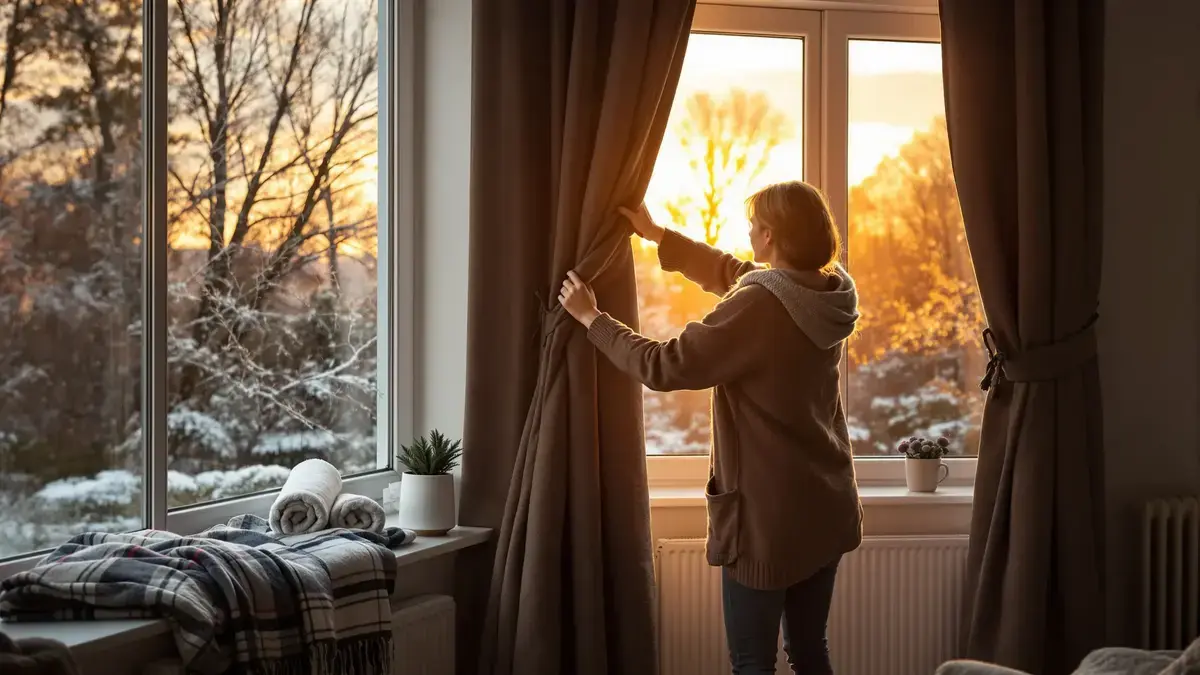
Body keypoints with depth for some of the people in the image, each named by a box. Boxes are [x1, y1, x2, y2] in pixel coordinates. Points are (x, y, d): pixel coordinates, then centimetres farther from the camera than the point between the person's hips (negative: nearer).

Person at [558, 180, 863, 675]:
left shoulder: (758, 307, -22)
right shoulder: (828, 295, 3)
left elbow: (663, 367, -18)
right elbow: (731, 273, 19)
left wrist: (591, 317, -6)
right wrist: (656, 234, 24)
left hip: (769, 513, -8)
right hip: (826, 505, 8)